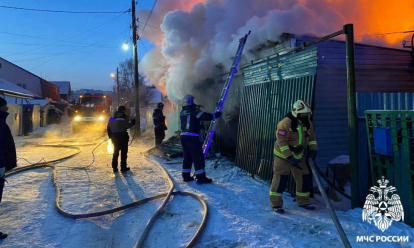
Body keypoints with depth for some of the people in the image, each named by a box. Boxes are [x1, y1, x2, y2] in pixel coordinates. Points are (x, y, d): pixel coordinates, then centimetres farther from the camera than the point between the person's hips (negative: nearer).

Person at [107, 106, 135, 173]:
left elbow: (108, 128, 12)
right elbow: (127, 126, -16)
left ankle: (114, 167, 12)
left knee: (116, 152, 13)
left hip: (114, 136, 6)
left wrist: (110, 136, 17)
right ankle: (123, 167, 3)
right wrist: (132, 122, 0)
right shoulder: (124, 116, -5)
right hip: (122, 135, -6)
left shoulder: (112, 117, 15)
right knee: (124, 152, 2)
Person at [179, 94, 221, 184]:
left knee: (187, 156, 17)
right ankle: (200, 177, -3)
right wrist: (216, 115, 2)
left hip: (183, 136, 8)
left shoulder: (182, 112, 13)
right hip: (192, 137, -8)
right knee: (198, 157, -3)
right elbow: (206, 116, -12)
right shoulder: (194, 111, -9)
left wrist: (199, 126, 30)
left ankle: (186, 176, 23)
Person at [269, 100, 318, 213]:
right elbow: (282, 142, -24)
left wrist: (313, 149, -2)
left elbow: (312, 138, 14)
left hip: (299, 156, 7)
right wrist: (290, 158, -26)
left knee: (304, 178, 8)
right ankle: (276, 203, 3)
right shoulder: (285, 123, -23)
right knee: (280, 178, -8)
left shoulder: (308, 124, 1)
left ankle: (303, 201, 26)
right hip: (283, 155, -7)